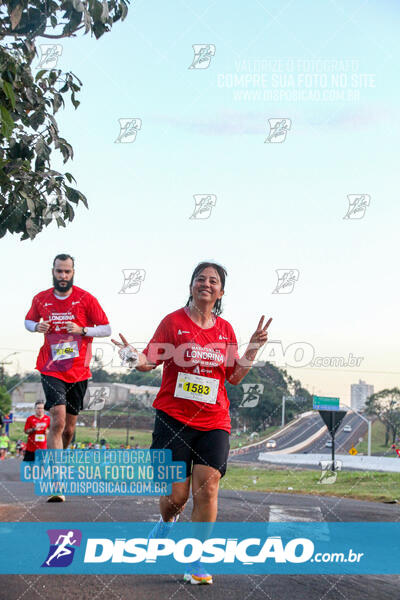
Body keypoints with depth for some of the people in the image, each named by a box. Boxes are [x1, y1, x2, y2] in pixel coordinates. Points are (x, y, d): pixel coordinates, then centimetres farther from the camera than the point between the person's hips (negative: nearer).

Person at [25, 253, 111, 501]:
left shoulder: (86, 299, -3)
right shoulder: (41, 299, 2)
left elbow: (107, 329, -1)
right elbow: (29, 321, 20)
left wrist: (82, 330, -18)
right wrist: (38, 327, -3)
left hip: (79, 372, 1)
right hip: (52, 370, -1)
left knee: (69, 429, 11)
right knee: (58, 422, -18)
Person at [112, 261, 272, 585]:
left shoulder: (225, 329, 10)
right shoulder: (174, 321, 1)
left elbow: (234, 376, 14)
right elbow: (151, 360, -2)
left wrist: (254, 348, 3)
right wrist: (134, 356, -23)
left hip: (214, 421, 2)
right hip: (174, 417, -2)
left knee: (207, 488, -10)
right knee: (177, 494, -1)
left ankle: (198, 564, 0)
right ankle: (166, 523, 36)